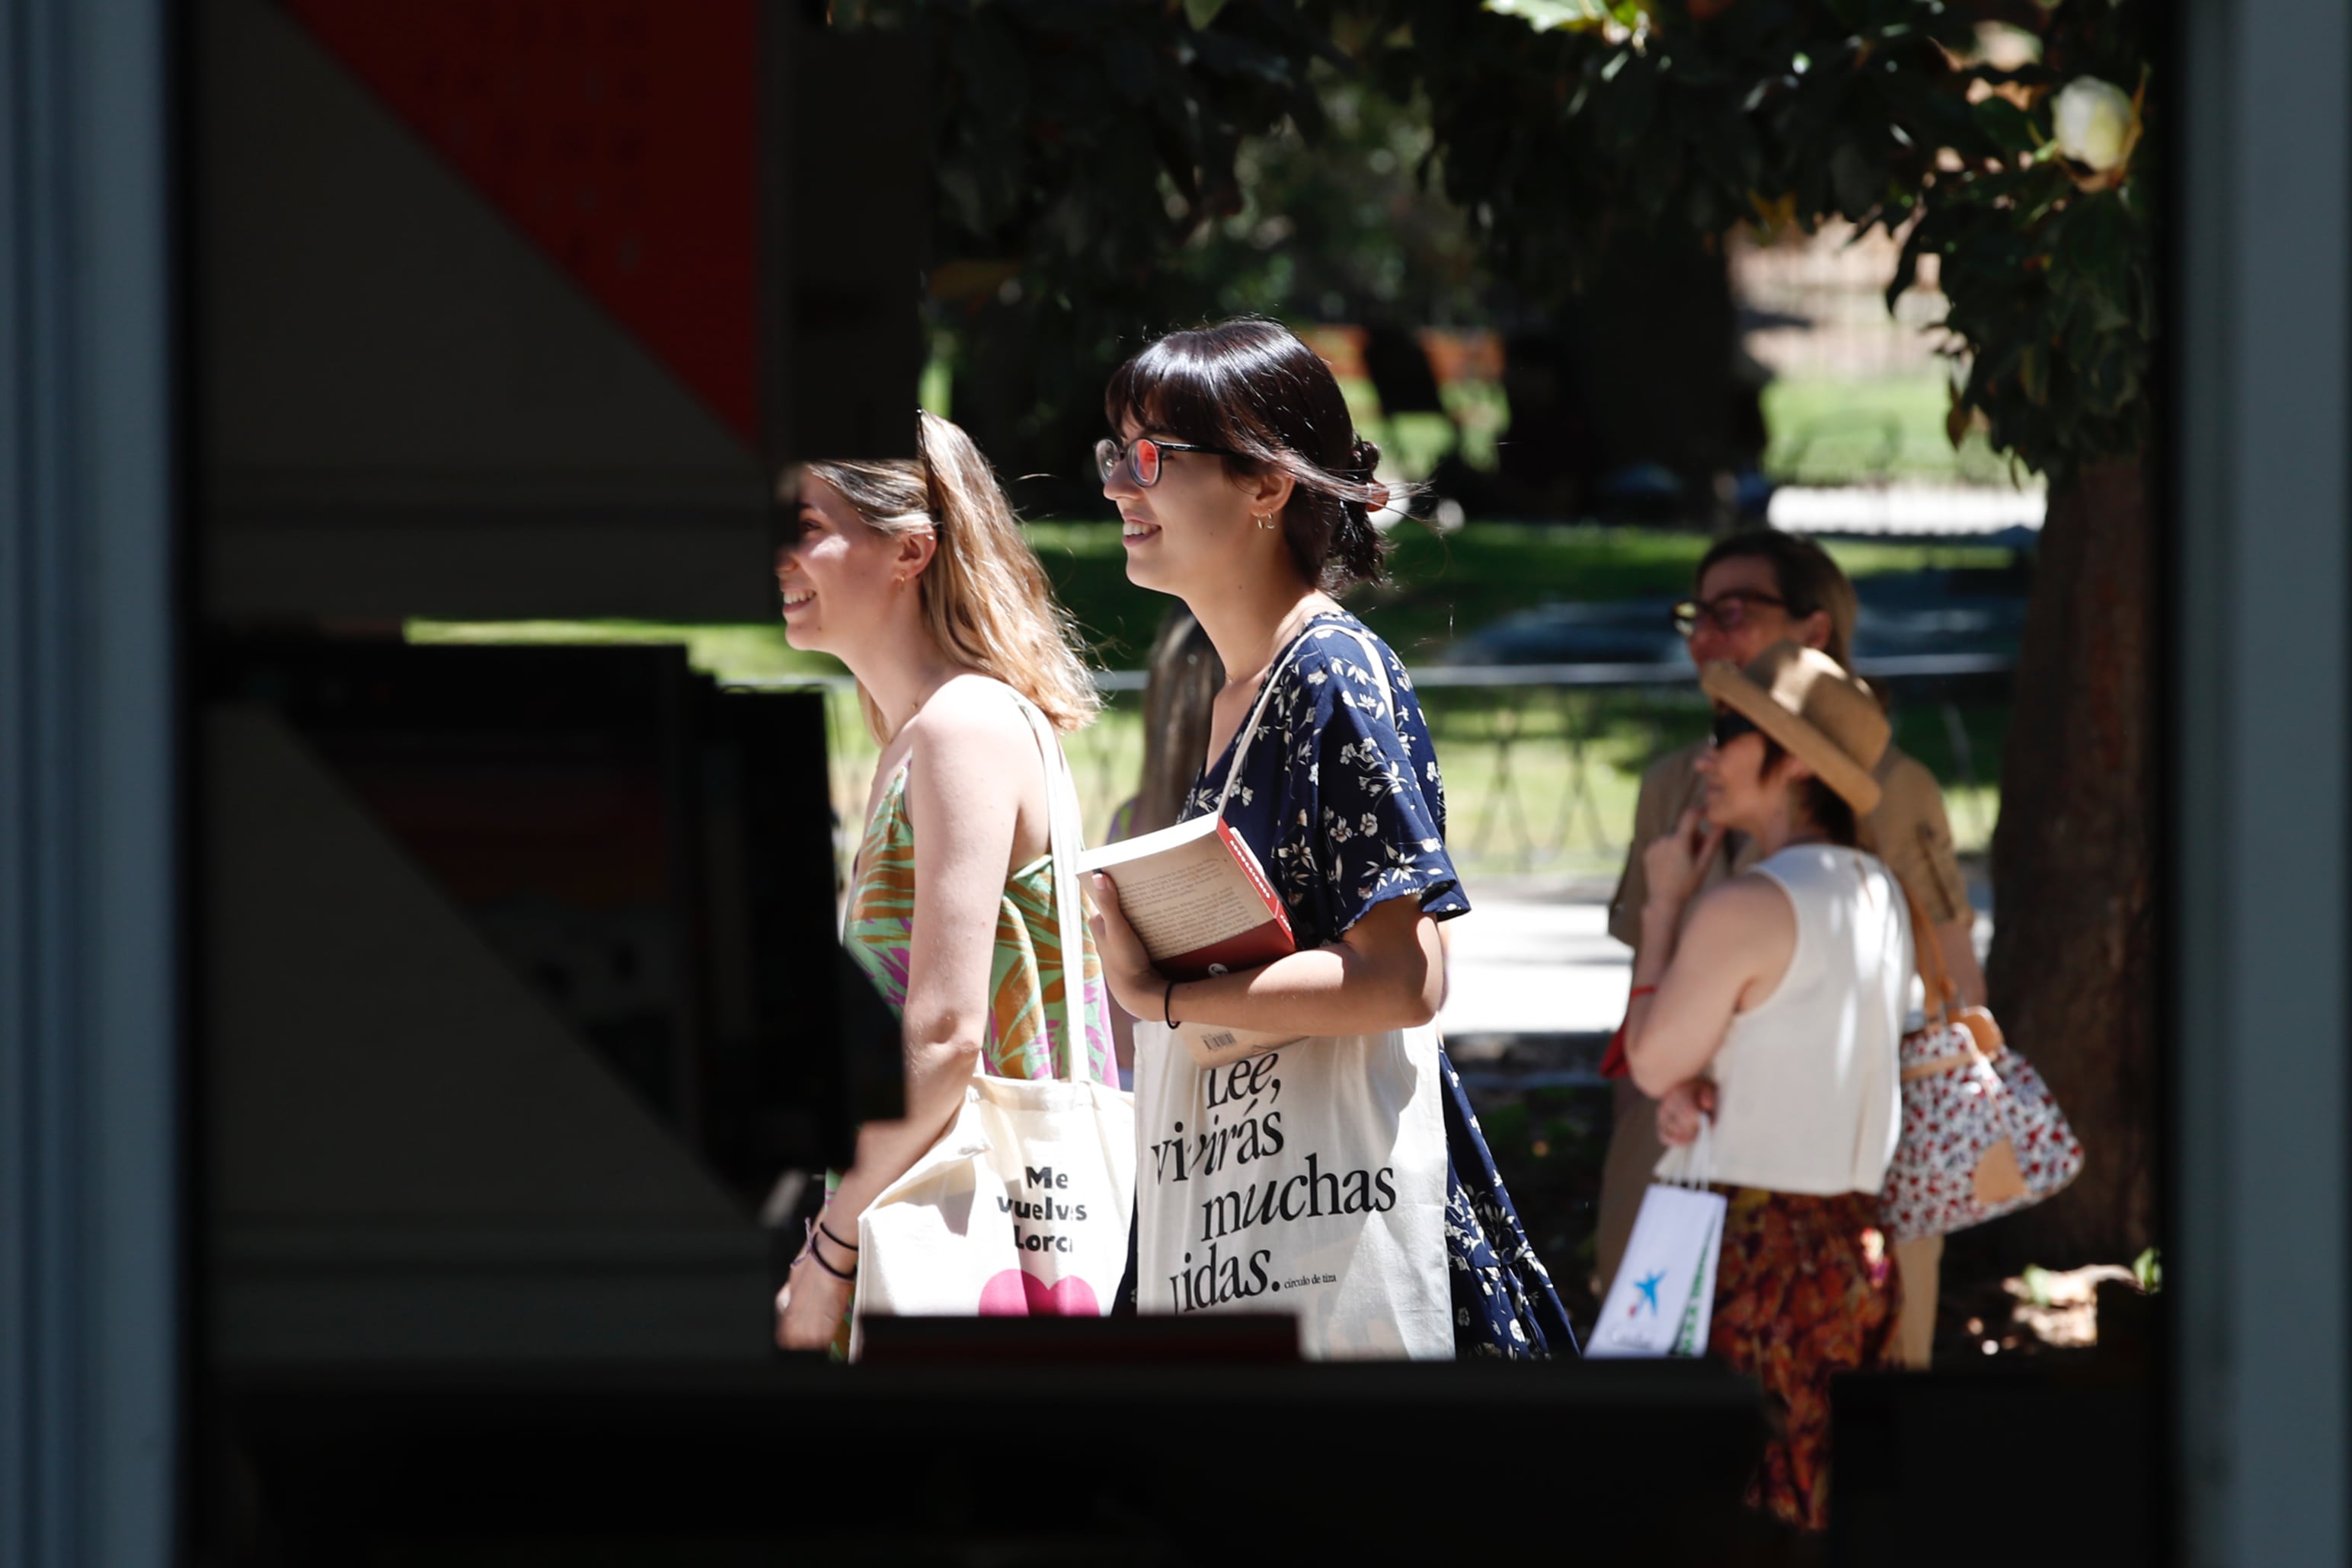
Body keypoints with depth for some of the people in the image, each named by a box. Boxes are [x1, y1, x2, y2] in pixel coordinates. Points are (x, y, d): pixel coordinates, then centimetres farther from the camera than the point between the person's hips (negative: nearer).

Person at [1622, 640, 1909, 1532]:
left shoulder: (1746, 906, -14)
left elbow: (1652, 1059, -3)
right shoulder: (1880, 896, 12)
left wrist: (1665, 903, 4)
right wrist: (1688, 1088, -1)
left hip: (1758, 1253, -8)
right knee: (1837, 1521, 7)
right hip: (1855, 1240, 8)